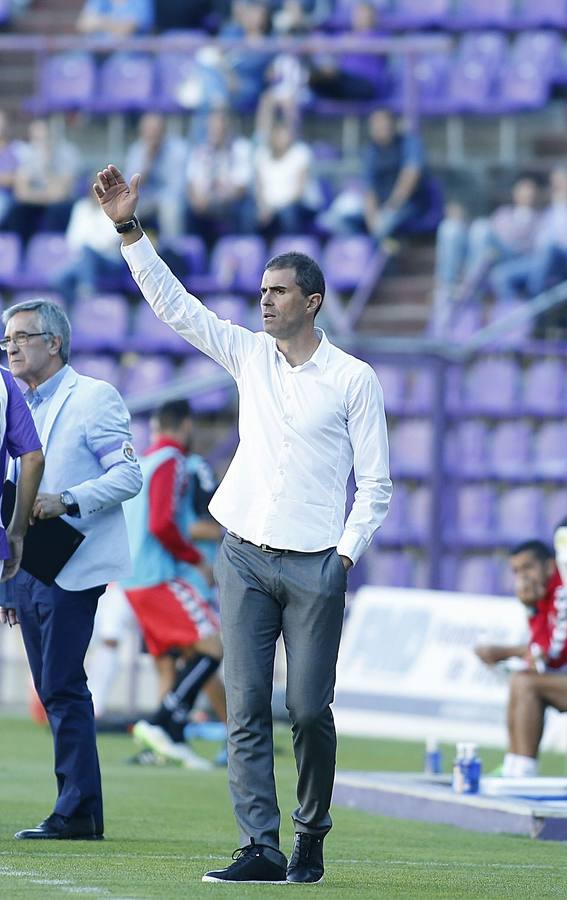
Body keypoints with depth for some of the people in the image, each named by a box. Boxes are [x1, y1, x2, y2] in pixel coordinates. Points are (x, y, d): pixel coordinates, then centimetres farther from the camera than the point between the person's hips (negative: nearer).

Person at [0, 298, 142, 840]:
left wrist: (68, 501, -23)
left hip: (71, 567, -8)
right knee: (55, 690, 7)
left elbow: (128, 476, -10)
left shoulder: (93, 398, -4)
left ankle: (77, 812, -10)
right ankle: (79, 812, 9)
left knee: (62, 688, -12)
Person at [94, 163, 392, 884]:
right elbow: (173, 305, 8)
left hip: (314, 566, -3)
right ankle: (260, 848, -7)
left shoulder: (353, 380, 0)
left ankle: (311, 839, 13)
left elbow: (376, 484, 1)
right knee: (246, 708, -5)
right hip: (244, 559, 3)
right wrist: (129, 229, 0)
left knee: (309, 710, -4)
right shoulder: (250, 356, 11)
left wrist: (346, 555, -9)